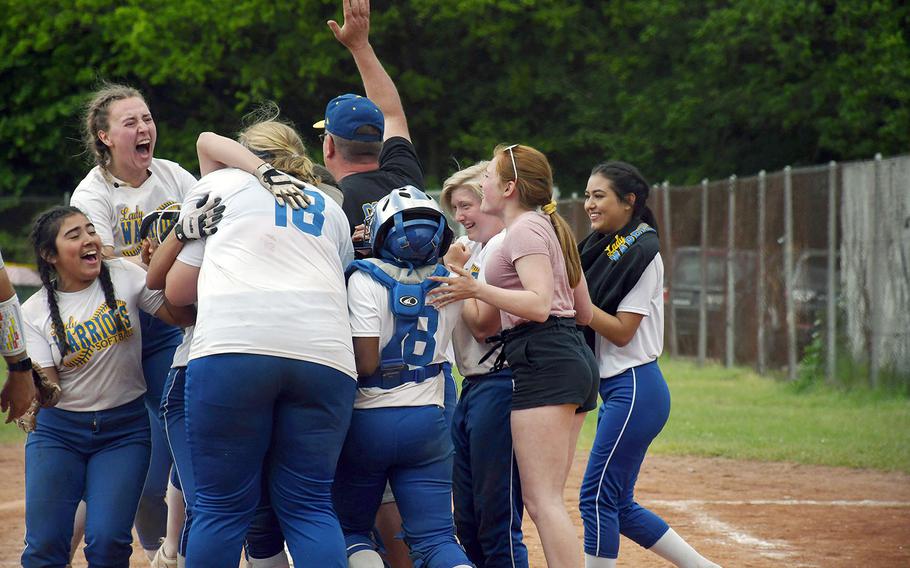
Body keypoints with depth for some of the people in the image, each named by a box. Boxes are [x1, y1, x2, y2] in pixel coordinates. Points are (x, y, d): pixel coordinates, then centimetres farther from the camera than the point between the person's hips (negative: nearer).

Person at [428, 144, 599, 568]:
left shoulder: (526, 229, -6)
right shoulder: (552, 227, 23)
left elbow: (539, 305, -20)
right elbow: (585, 313, 24)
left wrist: (476, 289, -24)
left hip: (543, 362, -10)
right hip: (576, 359, 10)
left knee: (542, 500, -13)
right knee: (546, 500, 10)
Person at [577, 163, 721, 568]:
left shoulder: (642, 252, -10)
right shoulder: (604, 247, 15)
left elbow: (621, 331, -15)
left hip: (635, 389, -9)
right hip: (617, 391, 9)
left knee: (597, 497, -9)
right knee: (617, 507, 10)